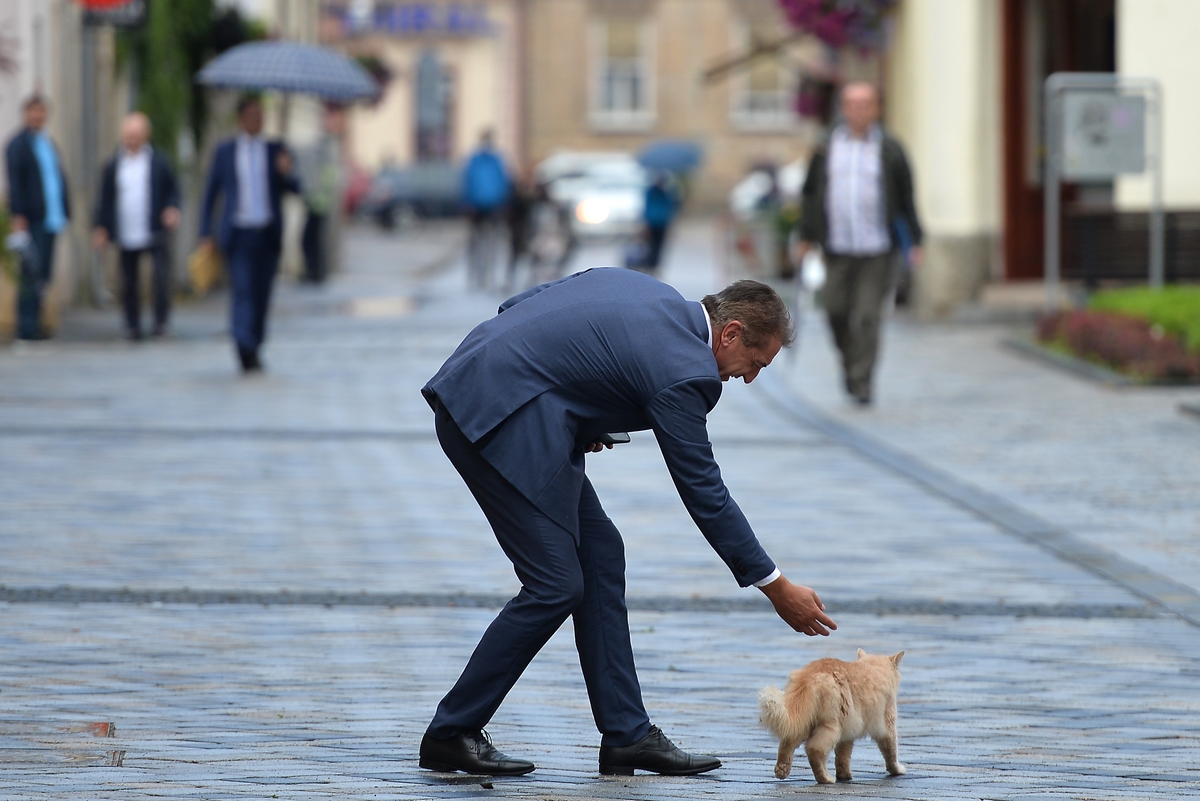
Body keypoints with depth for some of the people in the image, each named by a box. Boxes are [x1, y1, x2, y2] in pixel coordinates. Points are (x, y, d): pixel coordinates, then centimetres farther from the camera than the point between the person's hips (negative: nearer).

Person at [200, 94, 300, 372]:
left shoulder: (275, 150, 9)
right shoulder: (225, 151, 7)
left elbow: (295, 188, 5)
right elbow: (211, 192, 10)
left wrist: (286, 174, -18)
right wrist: (205, 233, 4)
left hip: (268, 233, 2)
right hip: (238, 233, -2)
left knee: (262, 293, 6)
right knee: (241, 290, -14)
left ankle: (255, 349, 19)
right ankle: (245, 348, -23)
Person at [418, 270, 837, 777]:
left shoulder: (645, 290, 12)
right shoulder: (682, 371, -14)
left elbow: (517, 306, 17)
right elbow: (704, 493, -8)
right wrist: (777, 588, -1)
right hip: (497, 415, -10)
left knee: (601, 555, 10)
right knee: (555, 586, -7)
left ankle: (627, 736, 11)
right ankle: (450, 735, 2)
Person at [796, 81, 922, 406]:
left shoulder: (890, 150, 4)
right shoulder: (826, 148, 8)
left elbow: (907, 198, 5)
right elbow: (811, 194, 13)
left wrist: (914, 242, 1)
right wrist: (807, 237, 10)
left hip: (876, 248, -2)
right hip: (837, 248, 2)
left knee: (868, 316, -7)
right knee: (836, 310, 2)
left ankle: (861, 382, -3)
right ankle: (849, 361, 28)